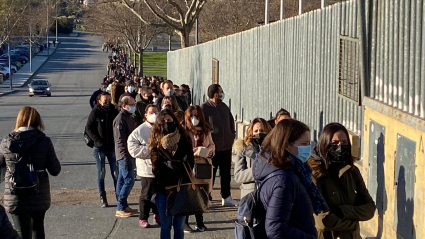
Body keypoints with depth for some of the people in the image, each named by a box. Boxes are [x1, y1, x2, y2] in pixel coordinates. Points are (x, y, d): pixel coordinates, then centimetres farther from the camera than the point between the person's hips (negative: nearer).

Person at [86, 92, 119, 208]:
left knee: (116, 174, 3)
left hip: (112, 147, 1)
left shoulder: (114, 111, 1)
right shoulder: (95, 112, -5)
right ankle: (102, 198, 12)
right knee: (101, 173, 5)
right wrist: (97, 140, -12)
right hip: (99, 148, -1)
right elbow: (88, 128, -3)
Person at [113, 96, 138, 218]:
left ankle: (123, 206, 20)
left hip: (129, 154, 9)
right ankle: (120, 209, -5)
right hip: (125, 156, -9)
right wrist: (125, 156, -24)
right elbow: (120, 139, -21)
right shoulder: (120, 119, -17)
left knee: (122, 180, 14)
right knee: (129, 180, -9)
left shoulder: (129, 117, 14)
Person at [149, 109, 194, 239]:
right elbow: (156, 166, -5)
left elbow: (190, 162, 0)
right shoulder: (157, 142, 0)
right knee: (166, 225, 4)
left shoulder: (184, 139, 3)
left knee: (179, 225, 5)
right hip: (163, 188, -1)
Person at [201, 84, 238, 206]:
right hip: (213, 147, -7)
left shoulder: (224, 107, 11)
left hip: (226, 146, 7)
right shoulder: (204, 108, -11)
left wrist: (232, 134, 12)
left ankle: (226, 197, 23)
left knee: (226, 173, 13)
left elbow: (231, 121, 22)